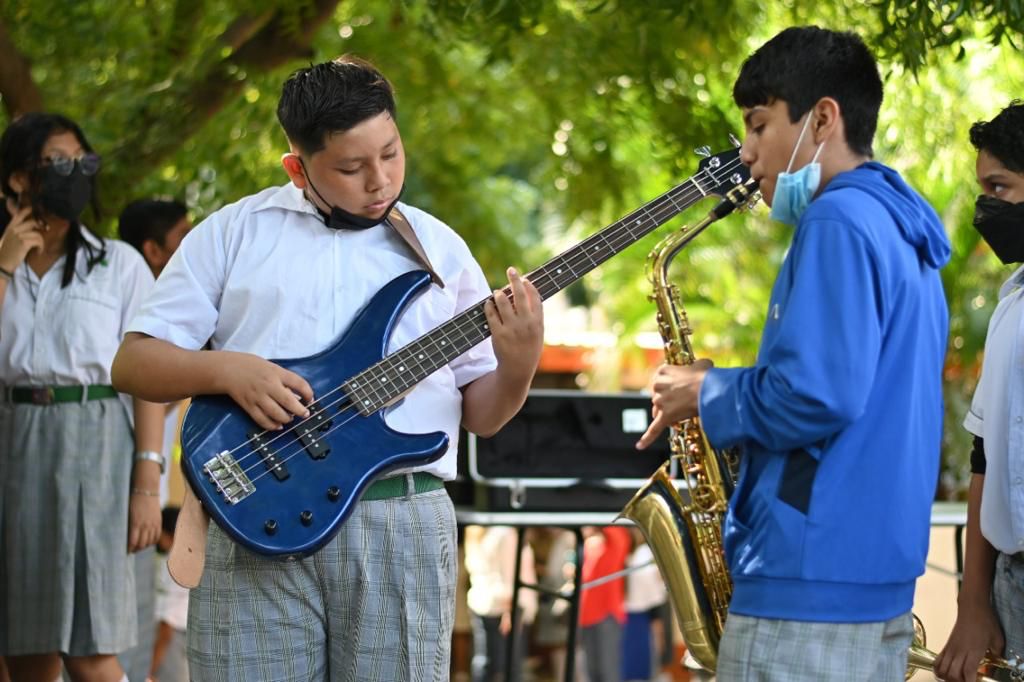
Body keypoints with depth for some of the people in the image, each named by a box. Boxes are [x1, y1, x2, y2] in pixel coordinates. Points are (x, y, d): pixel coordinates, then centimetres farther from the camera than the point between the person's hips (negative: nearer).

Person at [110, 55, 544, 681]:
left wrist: (518, 366, -7)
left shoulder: (440, 247, 14)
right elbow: (132, 362, 6)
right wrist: (226, 369, -12)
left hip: (403, 523, 1)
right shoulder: (233, 233, 8)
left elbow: (479, 414, 14)